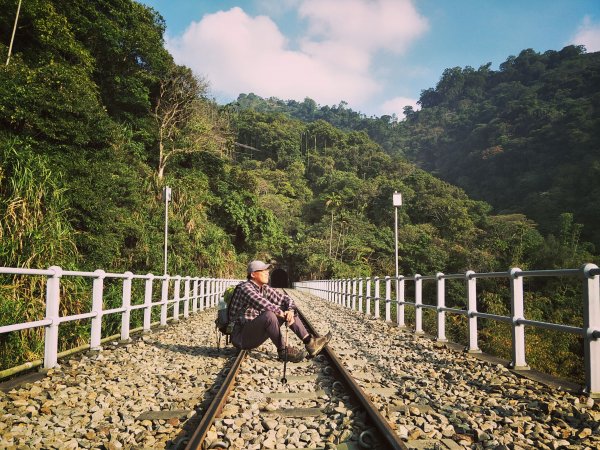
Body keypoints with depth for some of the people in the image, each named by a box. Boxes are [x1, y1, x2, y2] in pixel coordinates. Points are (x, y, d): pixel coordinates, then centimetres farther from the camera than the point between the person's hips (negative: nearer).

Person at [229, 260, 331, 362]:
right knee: (269, 315, -34)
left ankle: (309, 342, -7)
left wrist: (290, 310, -12)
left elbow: (285, 298, 10)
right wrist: (282, 314, -27)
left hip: (256, 334, 9)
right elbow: (261, 303, -34)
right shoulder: (245, 287, -17)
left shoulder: (264, 288, 8)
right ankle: (283, 350, -19)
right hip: (241, 337, -8)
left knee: (286, 309, 1)